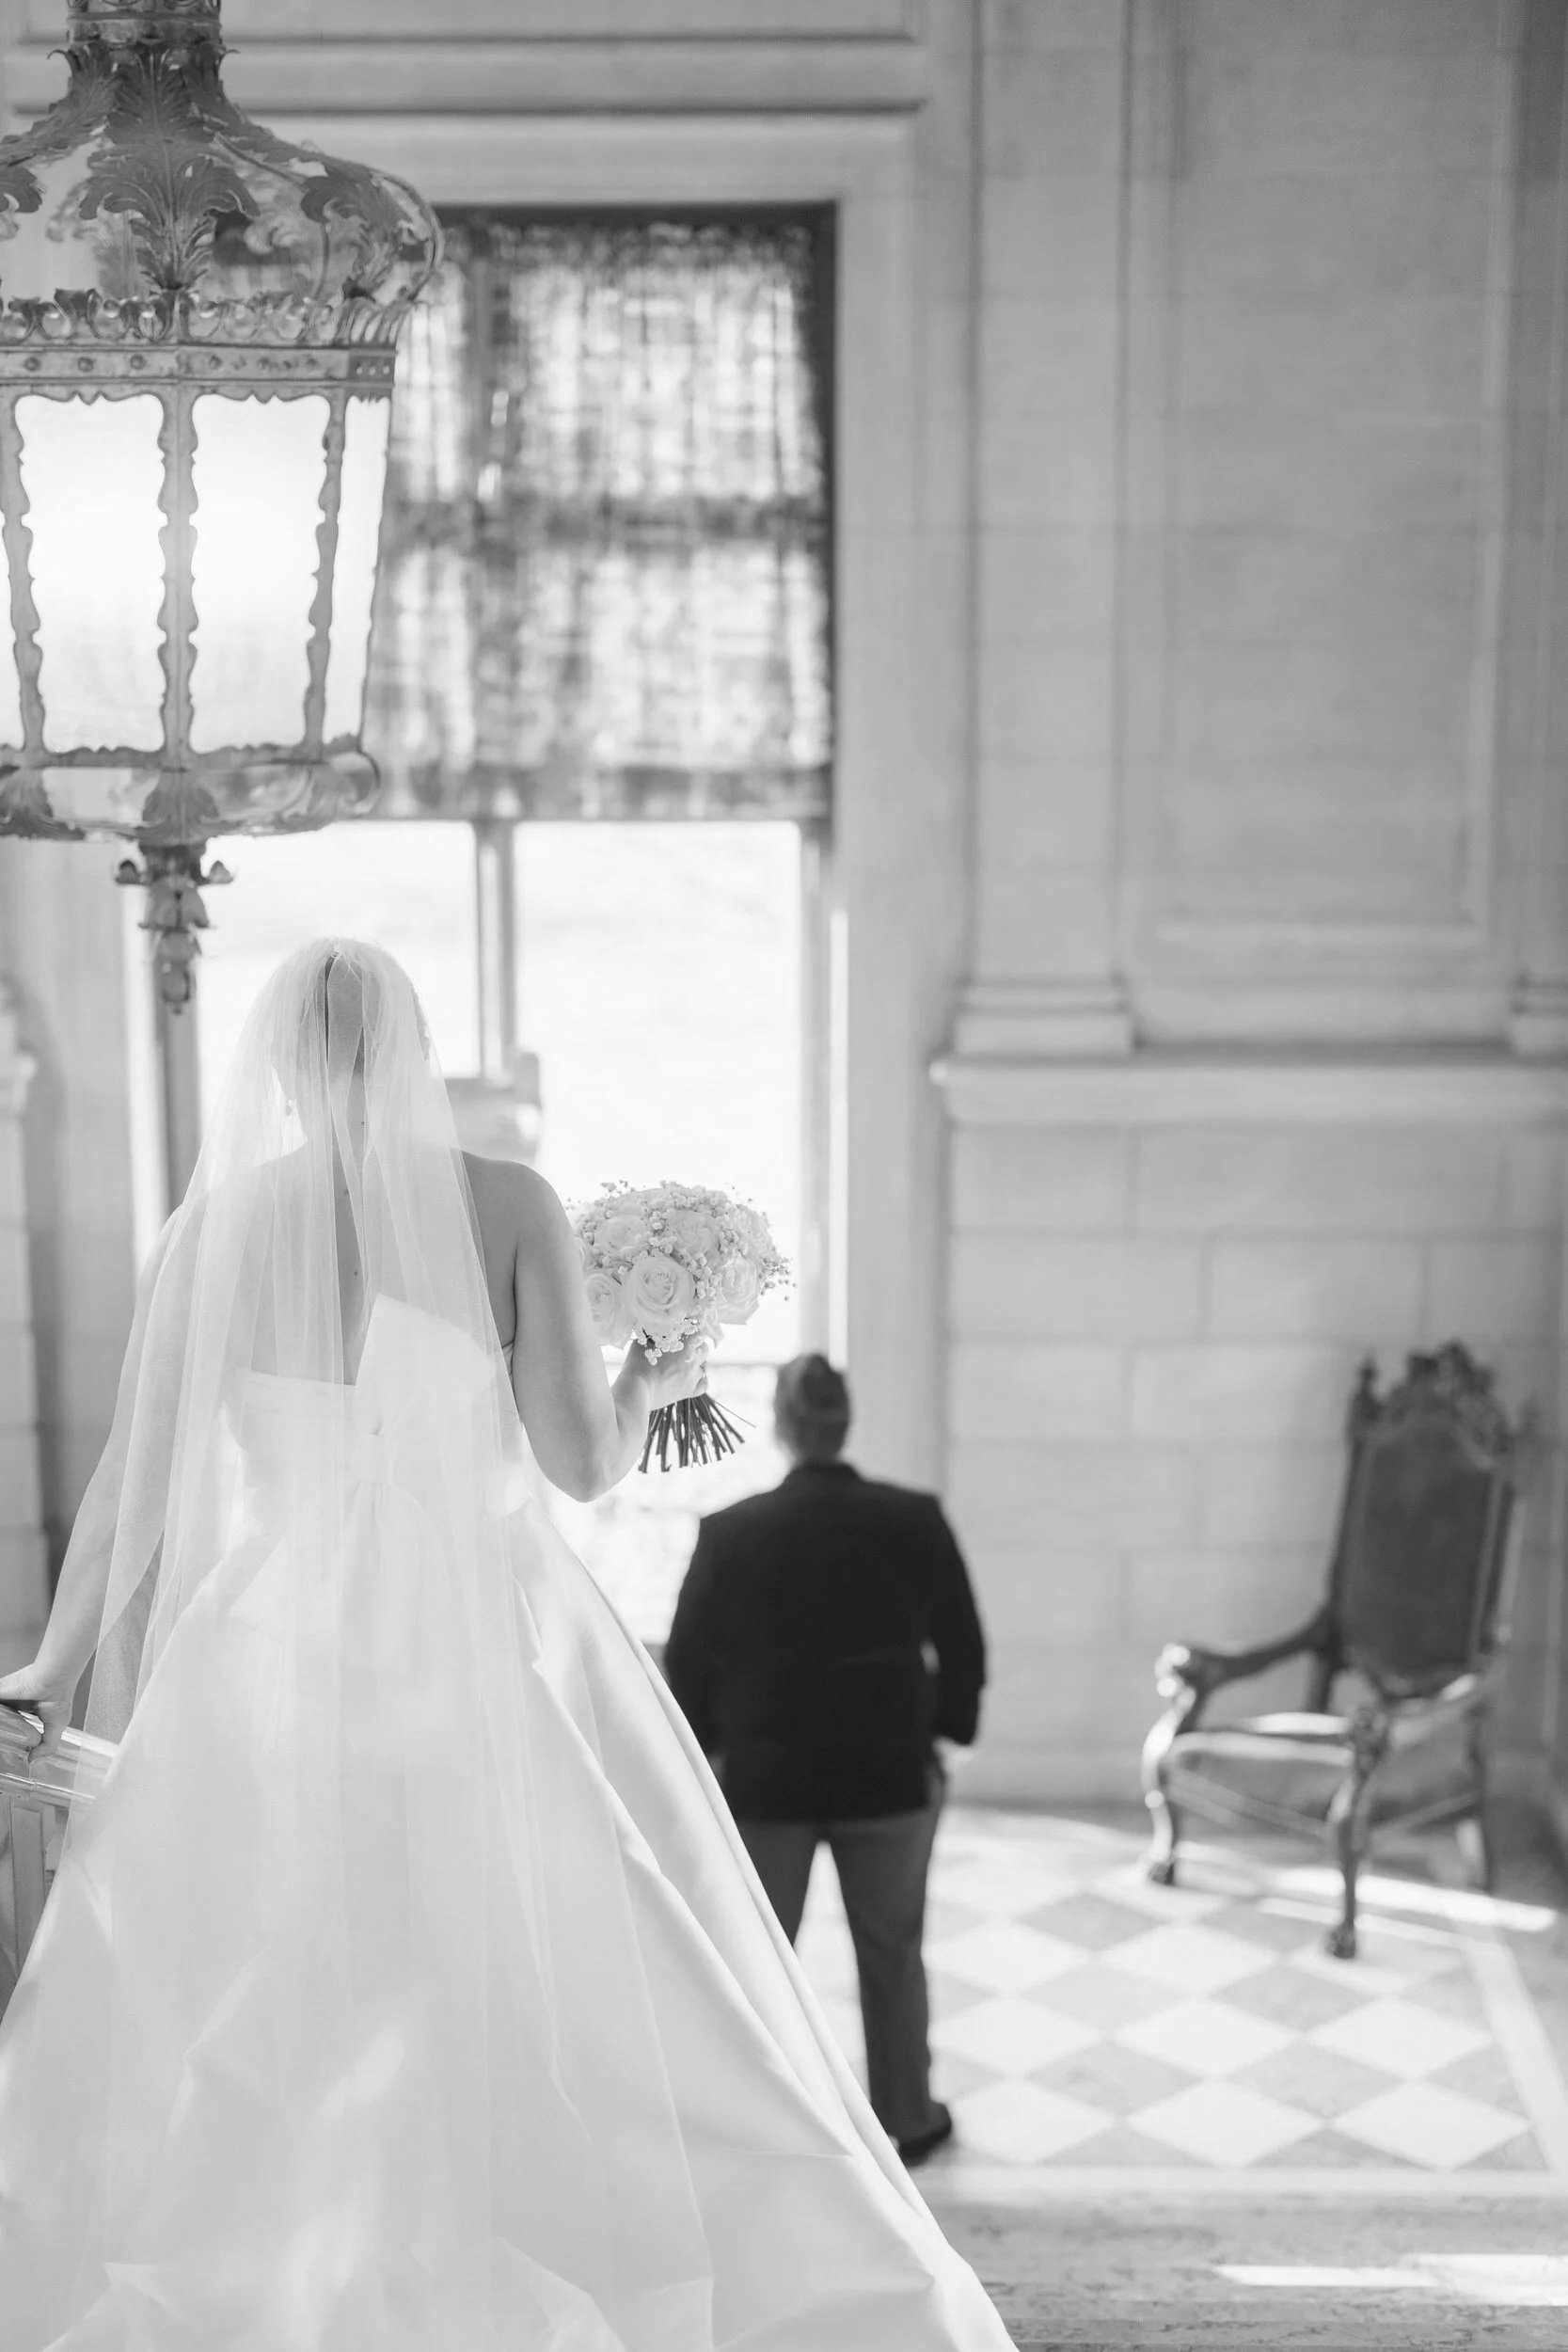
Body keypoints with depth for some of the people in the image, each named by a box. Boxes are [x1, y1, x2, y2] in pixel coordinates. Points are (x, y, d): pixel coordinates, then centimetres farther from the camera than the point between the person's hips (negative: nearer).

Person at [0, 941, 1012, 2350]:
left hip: (279, 1660, 1)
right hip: (491, 1658, 0)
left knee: (224, 2062, 10)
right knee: (605, 2032, 7)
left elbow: (134, 1473, 2)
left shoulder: (221, 1217, -1)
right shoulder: (510, 1206, -4)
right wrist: (649, 1386, 18)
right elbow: (583, 1463, -4)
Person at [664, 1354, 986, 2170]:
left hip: (765, 1780, -1)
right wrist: (941, 1735, 13)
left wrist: (707, 1751, 10)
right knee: (891, 1955, 17)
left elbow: (689, 1664, -4)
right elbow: (962, 1647, 0)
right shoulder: (915, 1521, -8)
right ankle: (905, 2117, 28)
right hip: (889, 1774, 1)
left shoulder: (729, 1533, -11)